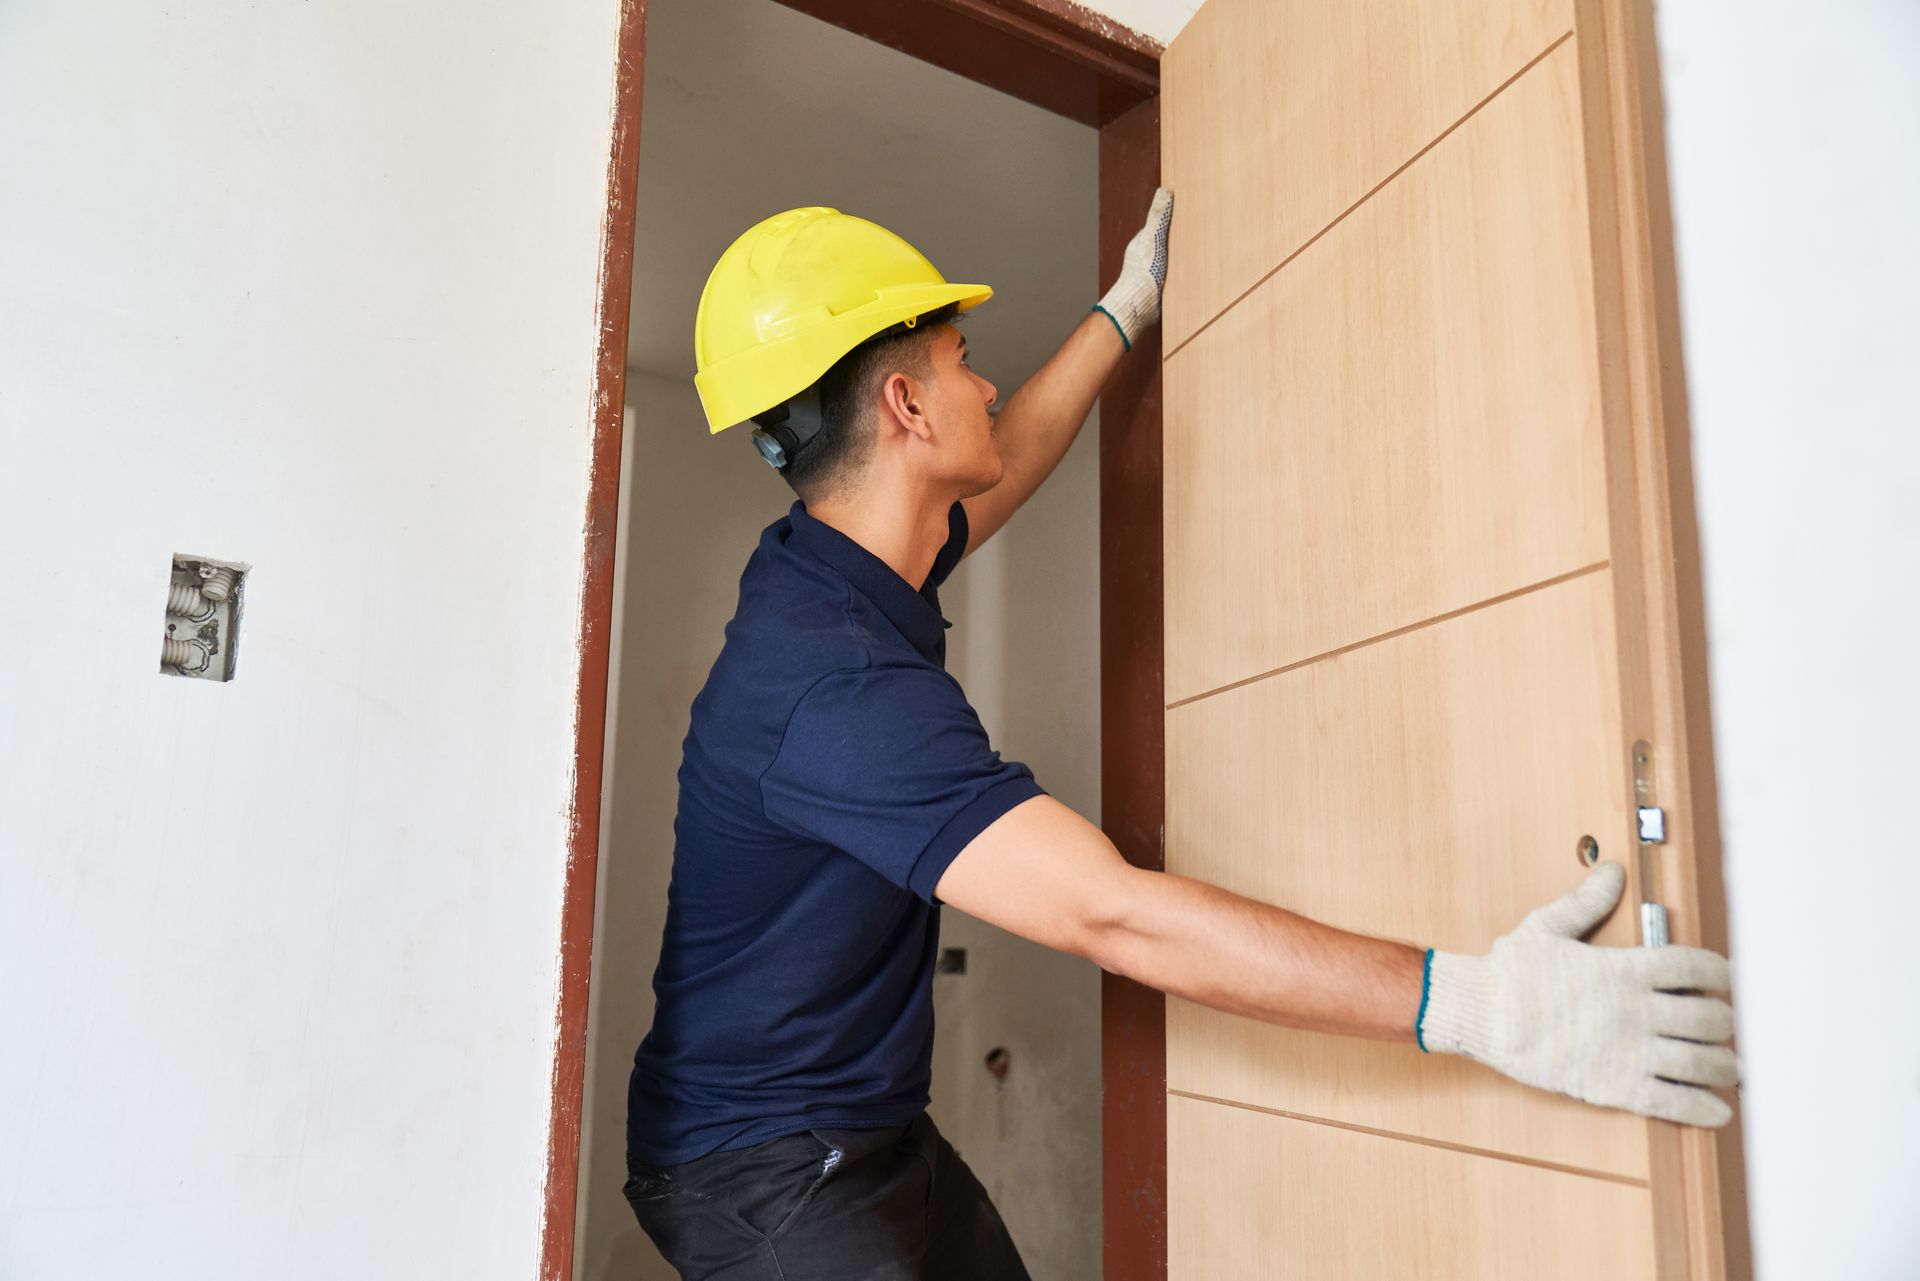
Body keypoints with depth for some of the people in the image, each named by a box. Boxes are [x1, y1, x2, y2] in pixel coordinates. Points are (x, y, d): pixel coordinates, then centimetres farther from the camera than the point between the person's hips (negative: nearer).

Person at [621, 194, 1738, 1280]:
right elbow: (1116, 916, -35)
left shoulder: (831, 566, 2)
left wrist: (1127, 310, 31)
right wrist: (1471, 1003, -35)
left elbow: (1004, 463, 20)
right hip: (766, 1164, -9)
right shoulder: (840, 684, -29)